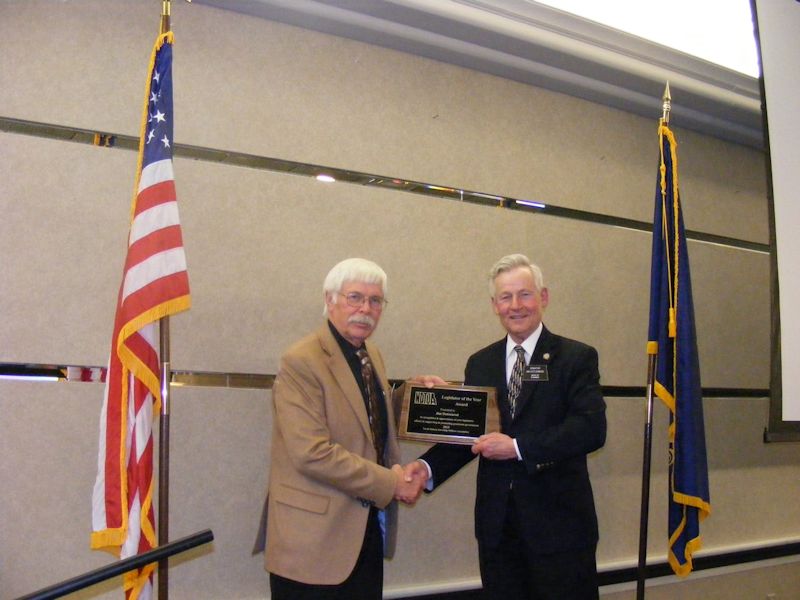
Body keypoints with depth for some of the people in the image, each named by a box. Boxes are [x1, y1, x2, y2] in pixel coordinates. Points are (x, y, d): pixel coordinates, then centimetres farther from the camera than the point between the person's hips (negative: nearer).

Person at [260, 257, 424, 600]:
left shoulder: (372, 356, 10)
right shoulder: (301, 362, -16)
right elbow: (312, 453, -23)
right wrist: (390, 483, -17)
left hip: (368, 530, 8)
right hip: (317, 538, -8)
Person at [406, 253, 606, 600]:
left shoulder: (576, 358, -5)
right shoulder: (479, 363, 8)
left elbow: (592, 429, -17)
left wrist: (518, 447, -22)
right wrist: (429, 466, -11)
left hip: (558, 523, -3)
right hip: (496, 525, 4)